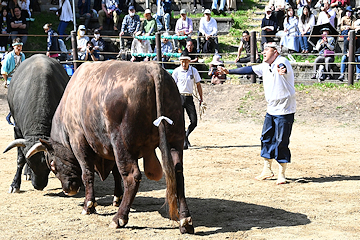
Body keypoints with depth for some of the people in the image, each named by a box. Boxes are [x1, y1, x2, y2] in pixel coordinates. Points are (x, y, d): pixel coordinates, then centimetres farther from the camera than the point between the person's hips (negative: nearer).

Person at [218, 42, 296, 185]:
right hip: (271, 110, 9)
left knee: (282, 143, -6)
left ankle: (281, 174, 4)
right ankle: (267, 170, 24)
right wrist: (229, 71, 23)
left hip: (285, 112, -9)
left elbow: (282, 66, -39)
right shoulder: (265, 66, 11)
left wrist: (281, 70, -64)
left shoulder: (282, 62, -15)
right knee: (266, 139, 12)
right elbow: (250, 70, 22)